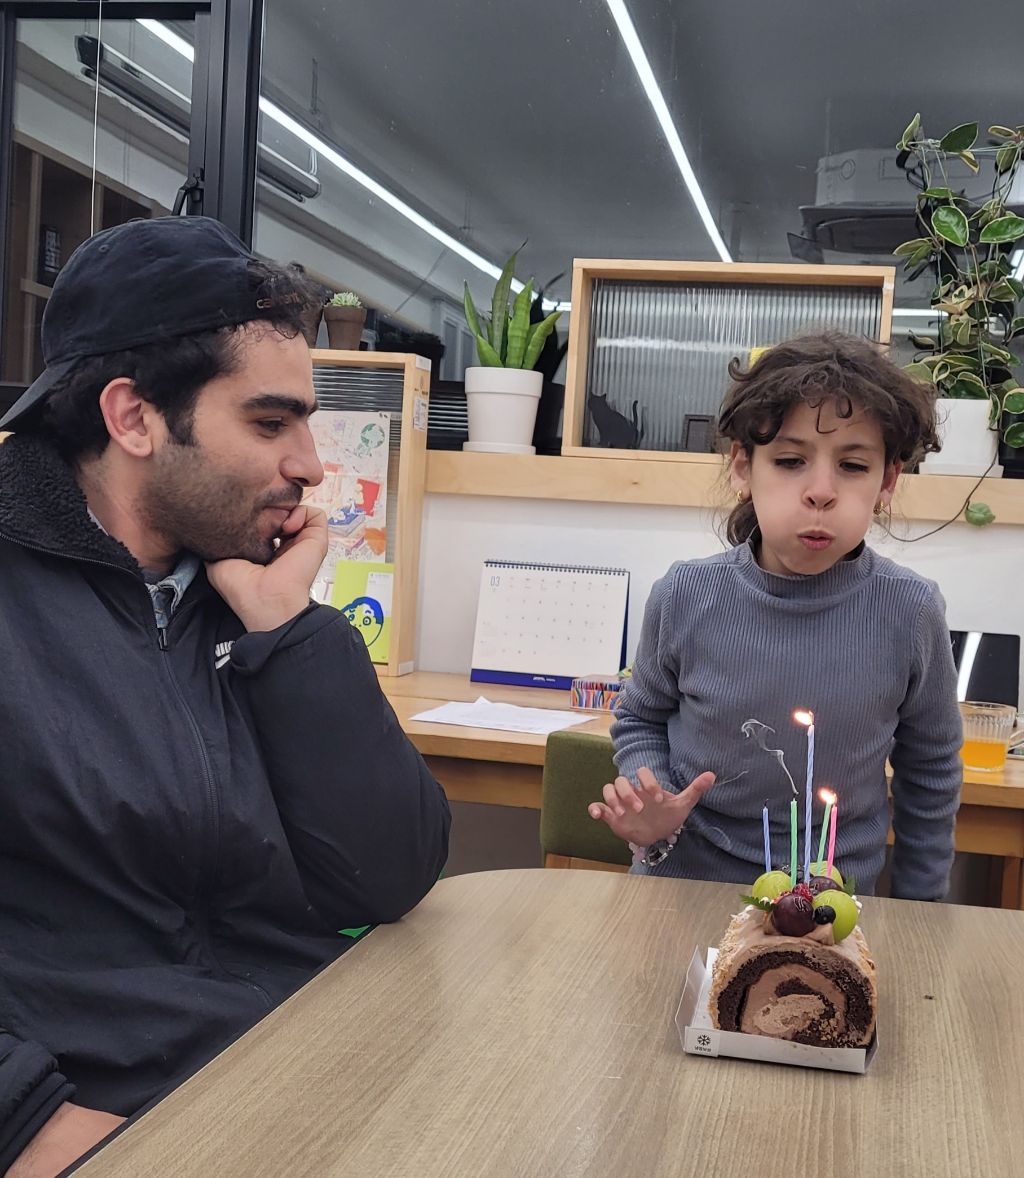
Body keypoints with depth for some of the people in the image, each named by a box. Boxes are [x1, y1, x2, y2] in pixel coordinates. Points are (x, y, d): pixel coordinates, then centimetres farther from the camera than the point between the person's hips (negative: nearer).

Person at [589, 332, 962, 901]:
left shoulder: (909, 613, -16)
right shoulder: (685, 597, -15)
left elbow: (930, 770, 0)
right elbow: (640, 717, 4)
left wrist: (918, 917, 6)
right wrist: (648, 804, -15)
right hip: (681, 878, 1)